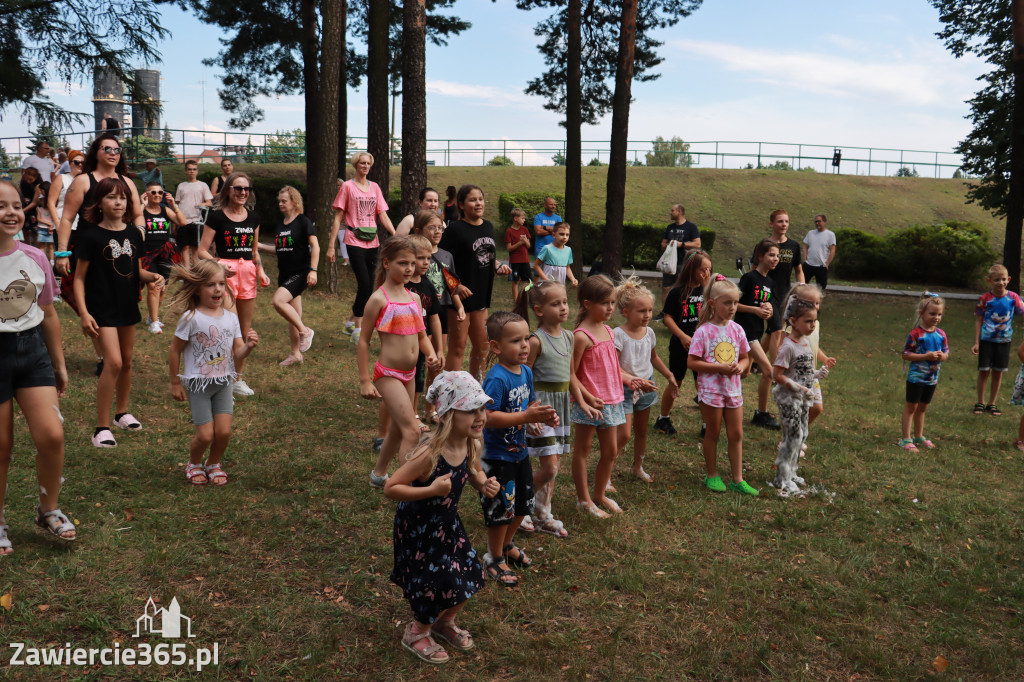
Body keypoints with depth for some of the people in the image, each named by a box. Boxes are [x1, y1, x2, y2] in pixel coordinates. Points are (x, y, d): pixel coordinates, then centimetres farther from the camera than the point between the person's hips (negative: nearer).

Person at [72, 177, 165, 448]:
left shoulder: (134, 234, 6)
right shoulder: (91, 237, -9)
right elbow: (79, 278, -7)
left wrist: (152, 276, -5)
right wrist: (83, 312, -16)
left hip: (128, 306, 6)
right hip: (102, 308, -6)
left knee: (127, 362, 14)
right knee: (113, 362, -15)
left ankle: (121, 412, 34)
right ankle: (101, 427, -6)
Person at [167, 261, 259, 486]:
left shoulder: (231, 318, 0)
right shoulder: (191, 318, -13)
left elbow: (237, 353, 1)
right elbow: (175, 350, -6)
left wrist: (249, 346, -21)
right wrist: (175, 383, -2)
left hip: (223, 382, 4)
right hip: (198, 383, -4)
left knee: (224, 432, -2)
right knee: (205, 435, -4)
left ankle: (214, 464, 27)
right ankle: (194, 464, 27)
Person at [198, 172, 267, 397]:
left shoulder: (253, 217, 12)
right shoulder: (216, 217, -4)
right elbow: (202, 250, -4)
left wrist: (260, 270, 5)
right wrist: (219, 266, -20)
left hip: (248, 273, 6)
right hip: (225, 273, -5)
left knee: (245, 330, 10)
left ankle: (239, 379, 23)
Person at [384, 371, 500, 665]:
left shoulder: (471, 445, -14)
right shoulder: (429, 454, -34)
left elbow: (473, 474, 8)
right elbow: (390, 488, -29)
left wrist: (485, 484, -15)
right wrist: (431, 490, -40)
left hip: (447, 523, 7)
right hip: (417, 528, -7)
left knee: (468, 577, 13)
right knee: (437, 585, 1)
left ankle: (445, 622, 43)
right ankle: (417, 633, 32)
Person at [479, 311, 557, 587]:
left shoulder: (526, 372, 1)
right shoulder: (496, 378, -24)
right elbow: (488, 417, -30)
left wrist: (545, 416, -7)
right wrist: (526, 416, -32)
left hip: (519, 451, 8)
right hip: (498, 457, -8)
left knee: (522, 504, 21)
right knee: (501, 509, 5)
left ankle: (507, 544, 46)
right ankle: (494, 559, 26)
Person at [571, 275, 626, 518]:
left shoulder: (607, 330, 7)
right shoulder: (582, 336, -17)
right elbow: (570, 374, -17)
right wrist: (588, 398, -19)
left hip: (611, 400, 8)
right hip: (589, 403, -8)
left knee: (611, 452, 15)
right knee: (582, 450, 8)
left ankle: (600, 494, 33)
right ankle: (583, 500, 20)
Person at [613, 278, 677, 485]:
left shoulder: (649, 333, 1)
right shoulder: (618, 334, -20)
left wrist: (669, 376, 21)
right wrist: (635, 380, -33)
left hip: (646, 387, 6)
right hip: (625, 389, -6)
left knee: (641, 431, 19)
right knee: (624, 434, -11)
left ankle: (638, 467, 37)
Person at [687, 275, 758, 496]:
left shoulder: (737, 330, 2)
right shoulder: (703, 332, -13)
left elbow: (745, 358, 12)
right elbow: (691, 363, -15)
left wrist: (740, 367, -11)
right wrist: (719, 367, -21)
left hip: (733, 388, 5)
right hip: (711, 389, -5)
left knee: (736, 434, 8)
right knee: (712, 434, 9)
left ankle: (737, 479, 18)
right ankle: (712, 476, 24)